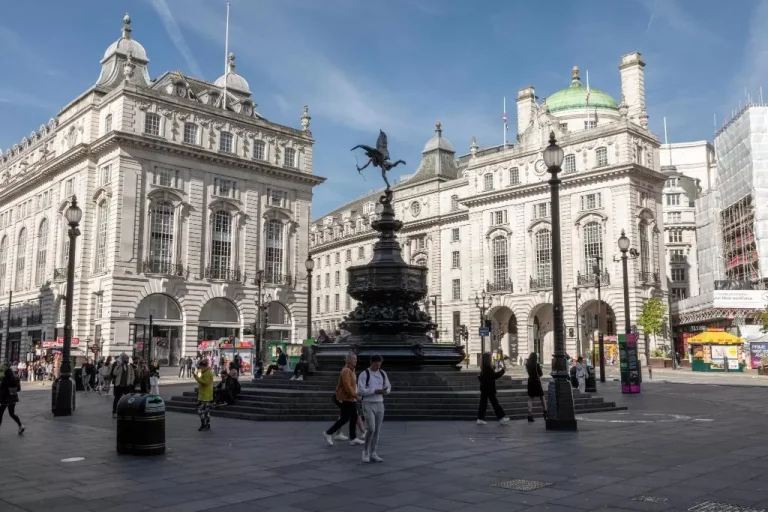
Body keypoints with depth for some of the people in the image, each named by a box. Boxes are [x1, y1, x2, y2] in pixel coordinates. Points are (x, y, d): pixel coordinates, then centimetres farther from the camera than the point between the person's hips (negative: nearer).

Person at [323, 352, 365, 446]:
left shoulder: (351, 370, 15)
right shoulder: (346, 371, -18)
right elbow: (347, 386, -24)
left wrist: (355, 394, 15)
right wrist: (355, 395, -19)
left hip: (351, 398, 10)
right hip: (346, 399, -10)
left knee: (354, 417, 10)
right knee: (344, 418, -5)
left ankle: (353, 438, 15)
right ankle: (328, 433, 6)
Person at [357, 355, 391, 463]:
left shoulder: (383, 374, 7)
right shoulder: (364, 374, -8)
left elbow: (388, 387, 14)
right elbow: (360, 391, -15)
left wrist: (385, 391, -10)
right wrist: (375, 391, -22)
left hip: (379, 404, 5)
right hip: (368, 404, -5)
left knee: (377, 430, 5)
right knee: (370, 429, -14)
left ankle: (372, 454, 14)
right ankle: (365, 450, 7)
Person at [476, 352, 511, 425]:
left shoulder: (484, 367, 10)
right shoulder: (487, 367, -17)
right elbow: (494, 376, -16)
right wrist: (502, 371, -9)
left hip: (484, 388, 9)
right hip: (489, 388, -9)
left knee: (483, 402, 9)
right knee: (494, 402, -1)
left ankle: (480, 419, 9)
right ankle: (501, 417, 6)